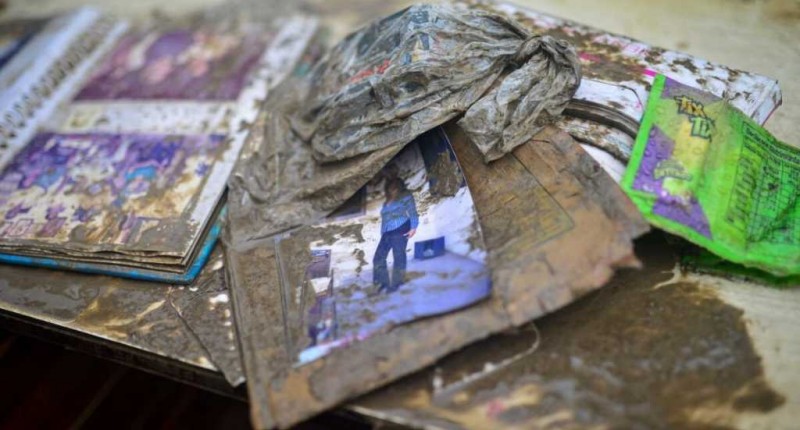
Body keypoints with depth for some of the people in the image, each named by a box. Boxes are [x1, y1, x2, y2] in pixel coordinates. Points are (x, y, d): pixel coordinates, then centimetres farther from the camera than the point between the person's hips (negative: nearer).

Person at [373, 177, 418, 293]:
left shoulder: (405, 196, 5)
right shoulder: (387, 202, 25)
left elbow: (412, 212, -4)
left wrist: (413, 227, -15)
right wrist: (382, 234, 20)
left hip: (400, 229, -7)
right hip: (387, 232, 7)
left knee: (398, 256, -5)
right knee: (379, 257, -1)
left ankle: (396, 283, 1)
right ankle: (383, 282, 6)